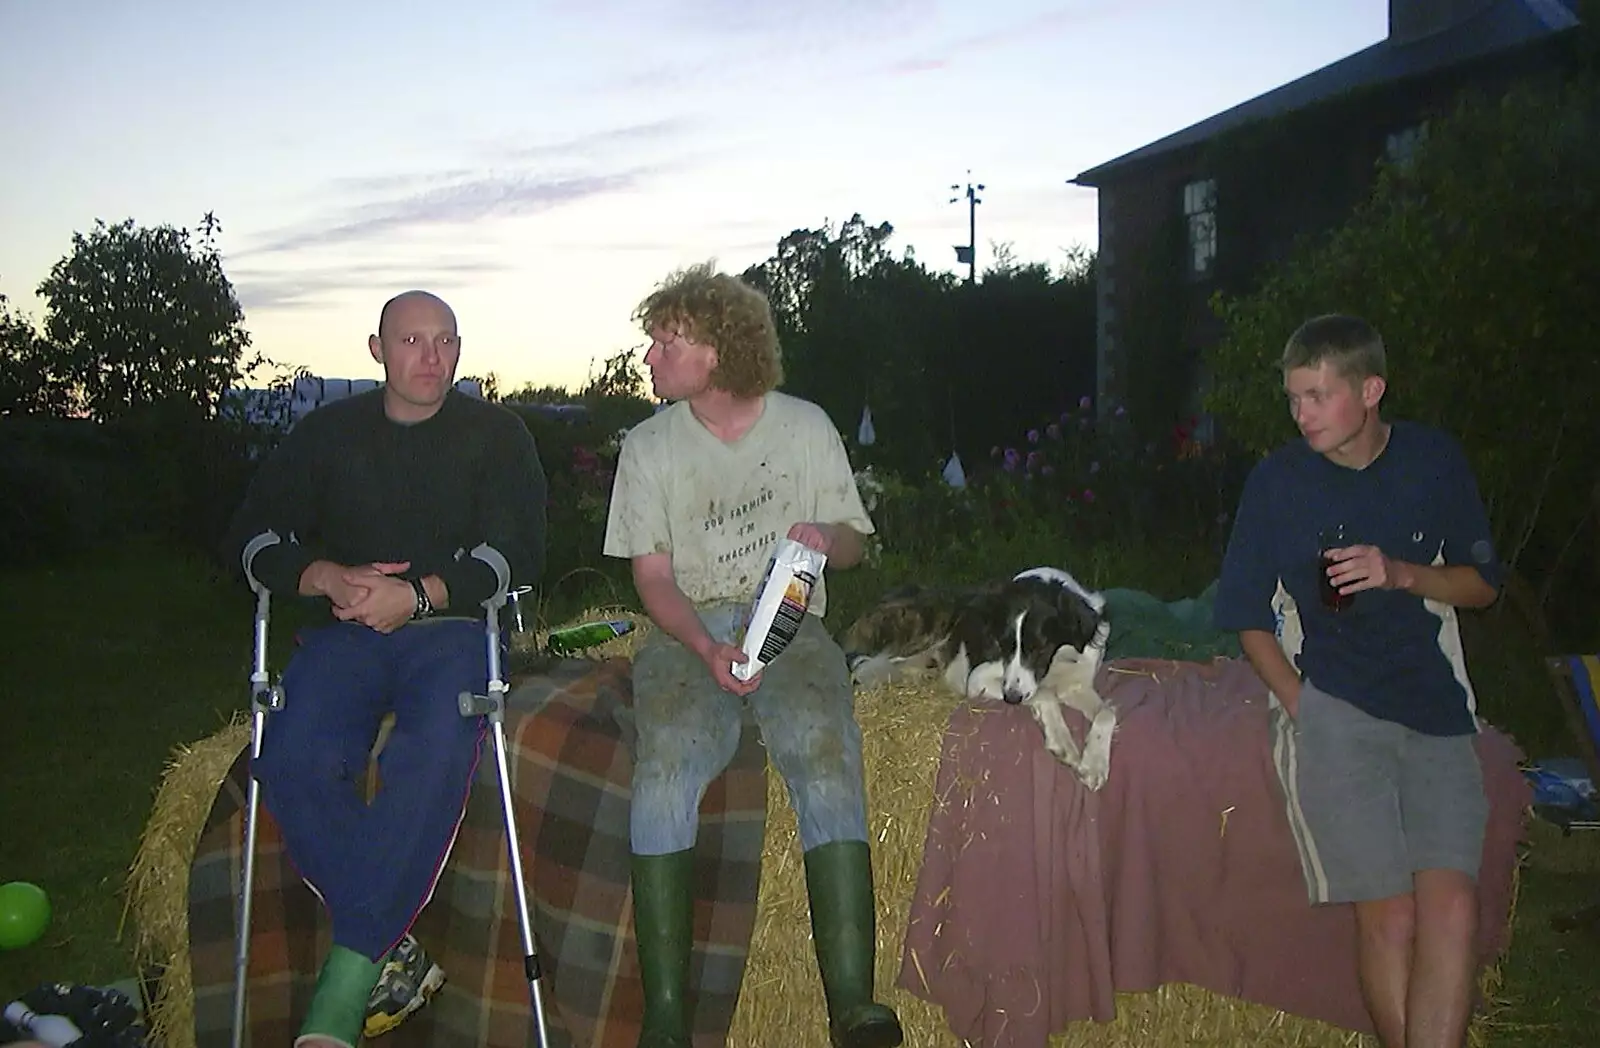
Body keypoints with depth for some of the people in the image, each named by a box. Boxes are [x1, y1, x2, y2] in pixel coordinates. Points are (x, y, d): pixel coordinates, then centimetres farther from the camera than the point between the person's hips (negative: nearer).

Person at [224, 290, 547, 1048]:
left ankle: (345, 985, -31)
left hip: (453, 626, -2)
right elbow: (254, 536, 9)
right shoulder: (328, 432, 13)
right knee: (294, 757, -28)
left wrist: (417, 595, -18)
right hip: (347, 631, 3)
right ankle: (394, 954, -20)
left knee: (437, 750, -34)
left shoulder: (495, 435, 6)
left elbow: (517, 553, -4)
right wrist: (329, 578, -12)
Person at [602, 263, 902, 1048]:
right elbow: (654, 576, 4)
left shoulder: (806, 426, 9)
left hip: (788, 621, 0)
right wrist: (707, 649, -15)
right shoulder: (649, 446, 9)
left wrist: (826, 536, -10)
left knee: (826, 752, -31)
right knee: (667, 763, -31)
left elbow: (853, 542, 16)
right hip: (690, 630, 0)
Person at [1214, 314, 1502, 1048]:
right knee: (1390, 915, -11)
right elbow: (1250, 618, 7)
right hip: (1332, 707, -2)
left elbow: (1482, 585, 13)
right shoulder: (1277, 480, 1)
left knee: (1452, 907, -15)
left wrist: (1401, 574, -7)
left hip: (1436, 709, 2)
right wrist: (1300, 707, -7)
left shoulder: (1435, 461, 6)